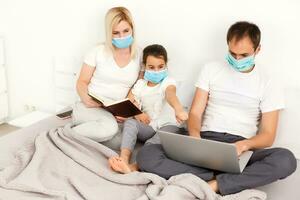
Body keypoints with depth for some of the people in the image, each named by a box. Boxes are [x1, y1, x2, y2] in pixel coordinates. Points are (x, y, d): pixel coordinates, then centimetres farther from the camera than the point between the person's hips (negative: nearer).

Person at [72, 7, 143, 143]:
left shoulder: (139, 57, 6)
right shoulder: (98, 51, -1)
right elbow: (82, 82, 4)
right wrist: (85, 98, -19)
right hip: (90, 107, -3)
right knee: (109, 128, -36)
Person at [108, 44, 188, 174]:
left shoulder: (167, 82, -3)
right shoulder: (140, 84, 12)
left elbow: (171, 93, -27)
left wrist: (178, 109, -51)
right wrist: (137, 113, -17)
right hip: (146, 128, 4)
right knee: (130, 122, -27)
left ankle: (135, 167, -48)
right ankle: (124, 159, -46)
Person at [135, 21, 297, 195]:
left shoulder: (267, 83, 6)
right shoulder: (211, 69, 11)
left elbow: (268, 135, 2)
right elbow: (195, 113, 5)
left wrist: (244, 145, -22)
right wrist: (196, 138, -19)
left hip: (240, 150, -1)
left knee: (286, 160, -33)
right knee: (146, 155, -25)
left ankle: (213, 185, -31)